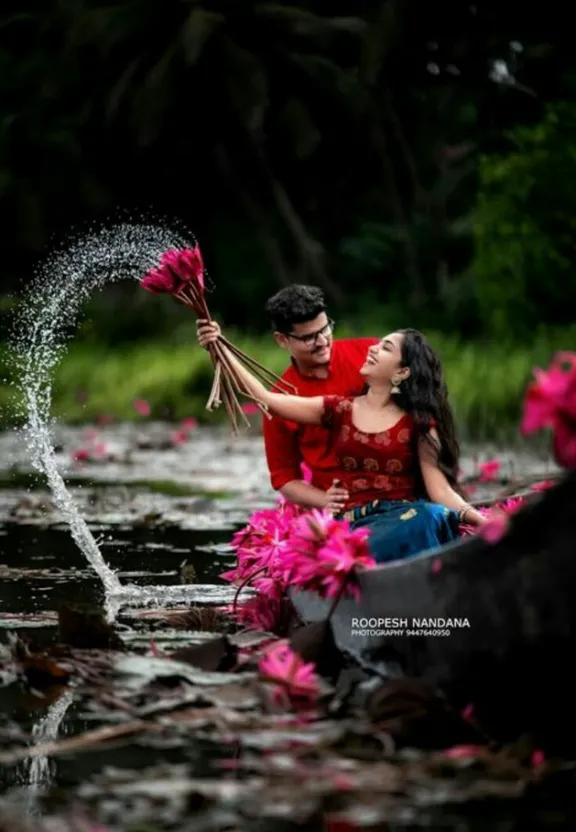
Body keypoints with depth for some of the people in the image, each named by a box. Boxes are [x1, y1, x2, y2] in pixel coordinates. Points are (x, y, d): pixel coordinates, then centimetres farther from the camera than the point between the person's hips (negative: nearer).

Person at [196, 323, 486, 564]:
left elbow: (441, 490, -1)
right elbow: (266, 398, 9)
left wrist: (481, 521, -19)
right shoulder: (340, 410, 14)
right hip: (353, 524, 0)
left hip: (404, 519, 0)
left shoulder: (418, 423, 8)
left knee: (431, 516, -38)